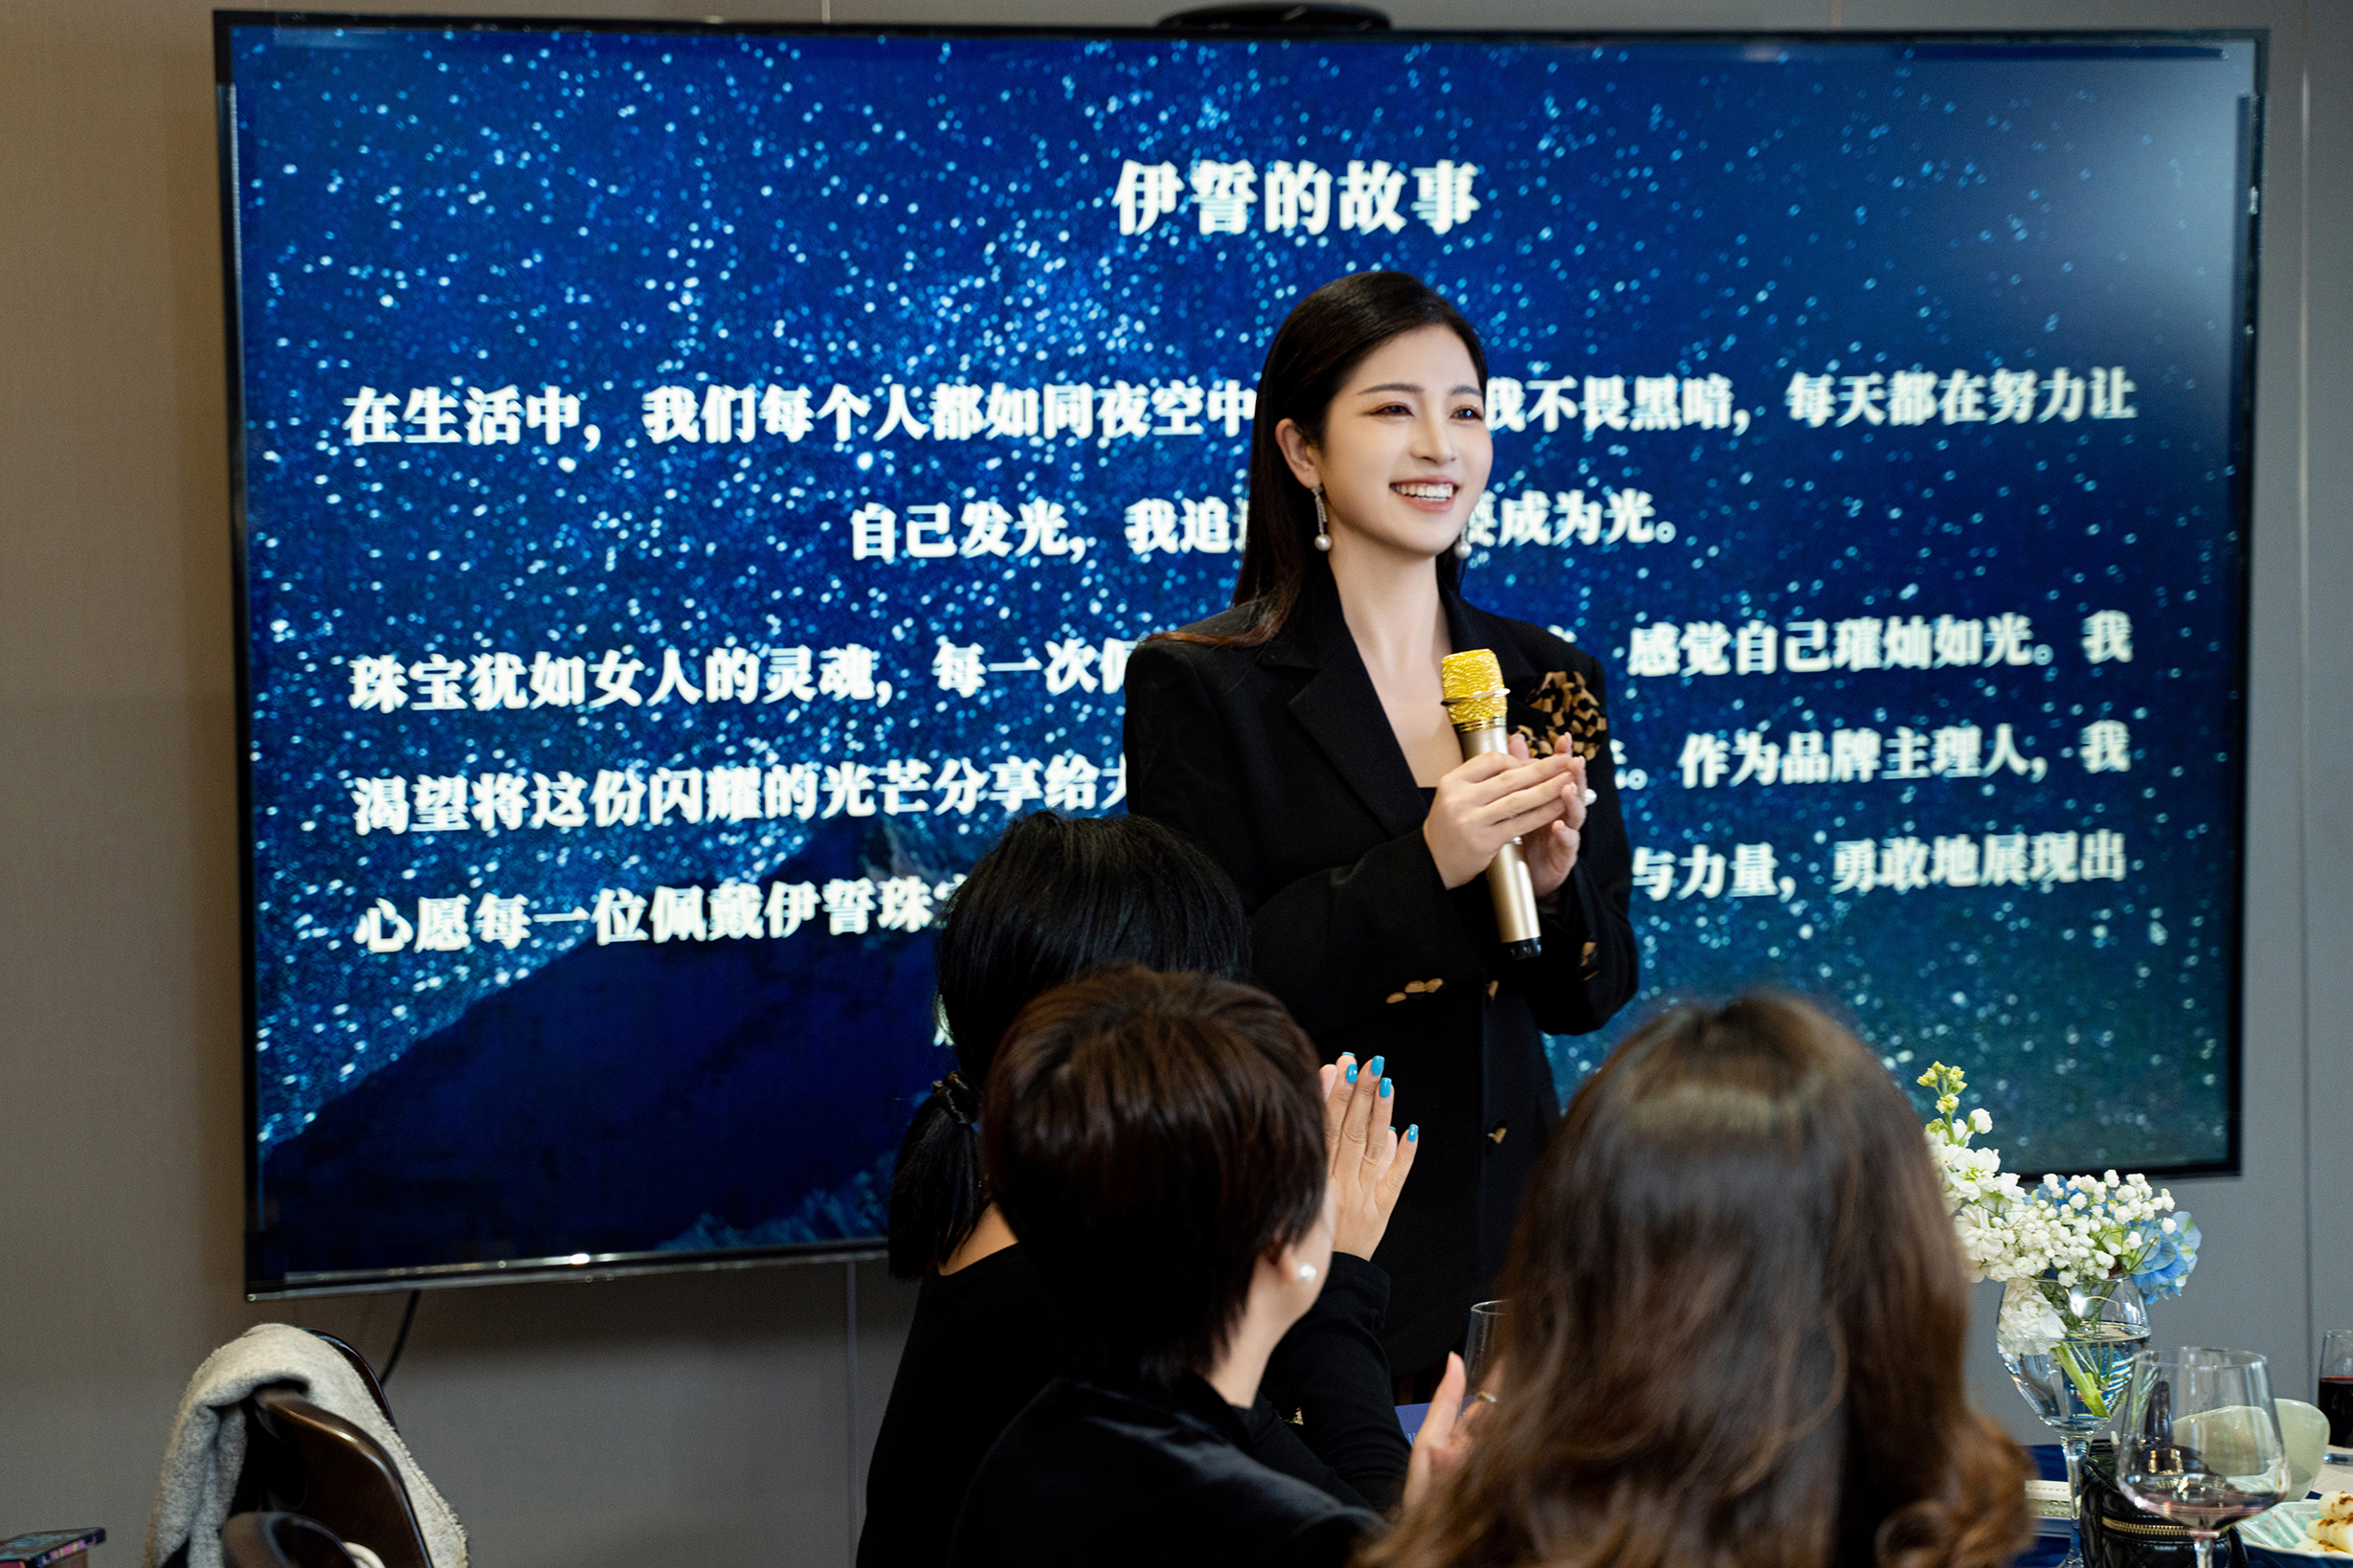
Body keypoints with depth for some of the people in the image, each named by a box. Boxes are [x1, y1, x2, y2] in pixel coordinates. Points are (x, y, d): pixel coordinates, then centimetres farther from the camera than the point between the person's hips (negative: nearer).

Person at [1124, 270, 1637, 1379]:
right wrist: (1423, 869, -20)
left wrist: (1557, 877, -10)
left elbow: (1592, 996, 11)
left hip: (1510, 1225, 4)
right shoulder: (1198, 689, -5)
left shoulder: (1548, 682, 8)